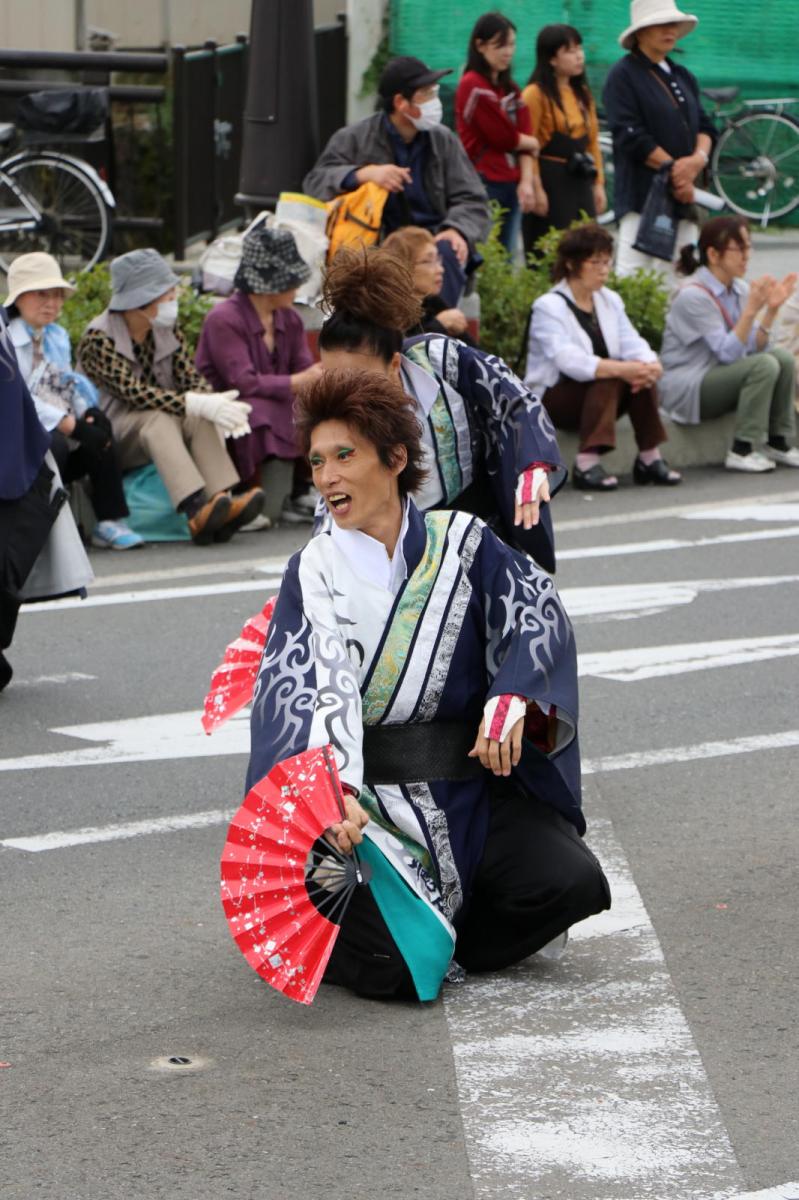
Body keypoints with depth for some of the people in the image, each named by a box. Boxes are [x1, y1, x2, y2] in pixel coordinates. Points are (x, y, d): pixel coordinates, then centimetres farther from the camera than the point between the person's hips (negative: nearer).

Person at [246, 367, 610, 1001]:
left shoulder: (460, 542, 6)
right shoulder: (314, 572, 1)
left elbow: (537, 612, -1)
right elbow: (298, 689, -11)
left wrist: (512, 700, -21)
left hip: (471, 785, 3)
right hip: (368, 798, -3)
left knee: (572, 882, -21)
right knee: (389, 971, -23)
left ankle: (455, 936, 7)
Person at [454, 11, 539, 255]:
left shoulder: (510, 89, 15)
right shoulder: (473, 86, -10)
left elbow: (523, 134, 7)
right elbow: (503, 137, -12)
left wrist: (526, 181, -6)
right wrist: (533, 143, 7)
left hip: (511, 186, 8)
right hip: (485, 186, -8)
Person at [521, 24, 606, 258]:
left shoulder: (582, 94, 15)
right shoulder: (536, 94, -8)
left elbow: (592, 140, 17)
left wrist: (598, 184, 11)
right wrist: (536, 190, -17)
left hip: (580, 182, 7)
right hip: (549, 181, -7)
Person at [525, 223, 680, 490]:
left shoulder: (610, 300, 10)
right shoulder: (548, 306, -13)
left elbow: (632, 344, -3)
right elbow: (567, 360, -28)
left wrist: (650, 365, -28)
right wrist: (620, 370, -40)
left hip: (600, 389, 6)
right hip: (552, 400, -6)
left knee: (642, 374, -21)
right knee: (609, 380, -32)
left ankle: (649, 458, -19)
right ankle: (586, 463, -42)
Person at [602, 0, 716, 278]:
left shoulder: (683, 77, 19)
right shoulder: (623, 76, -4)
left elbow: (704, 126, 15)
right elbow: (631, 136, -13)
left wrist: (699, 158, -8)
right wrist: (673, 169, -12)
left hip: (683, 193, 7)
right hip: (642, 195, -7)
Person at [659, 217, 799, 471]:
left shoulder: (740, 289, 5)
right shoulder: (693, 295, -19)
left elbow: (756, 347, -1)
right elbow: (727, 353, -24)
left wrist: (772, 308, -12)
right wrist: (751, 309, -31)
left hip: (721, 379, 8)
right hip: (685, 388, -8)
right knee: (764, 365, -27)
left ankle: (778, 442, -5)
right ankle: (742, 452, -21)